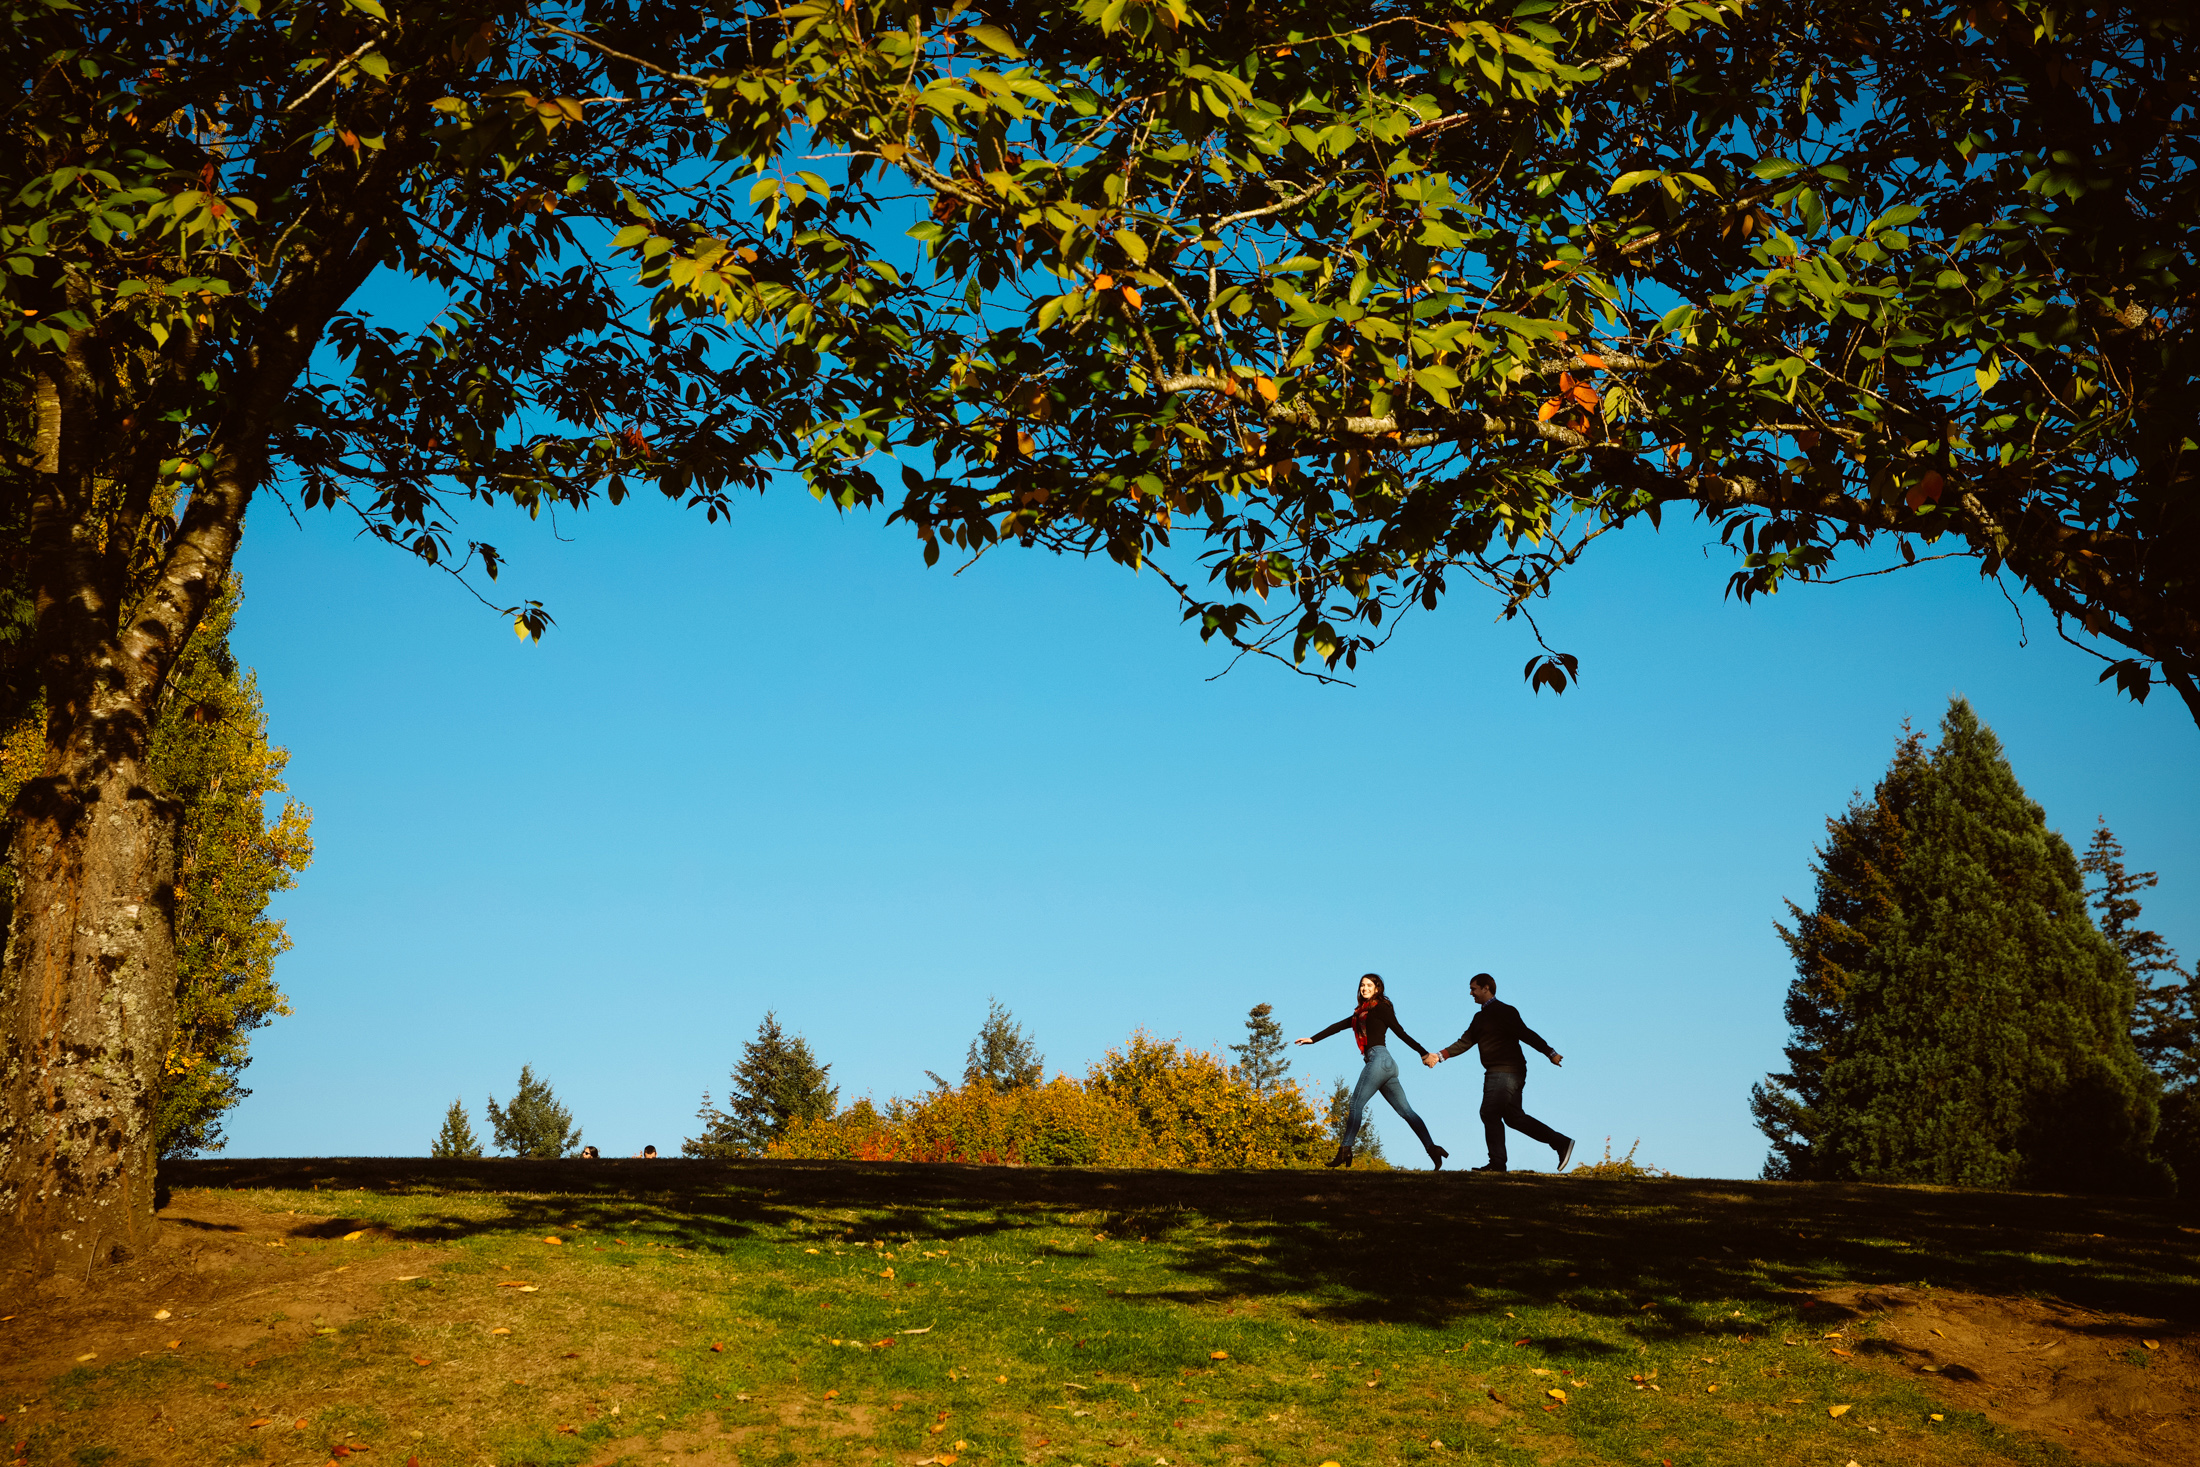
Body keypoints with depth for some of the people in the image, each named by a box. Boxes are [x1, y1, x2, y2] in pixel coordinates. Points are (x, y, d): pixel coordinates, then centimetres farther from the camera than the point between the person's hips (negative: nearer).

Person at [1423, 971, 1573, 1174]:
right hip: (1495, 1072, 9)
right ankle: (1561, 1143, 12)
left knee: (1490, 1113, -10)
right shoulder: (1480, 1018, 20)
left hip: (1506, 1072, -9)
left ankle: (1497, 1163, -7)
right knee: (1513, 1116, 8)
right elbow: (1464, 1043, 16)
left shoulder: (1505, 1012, -7)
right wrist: (1439, 1056, 6)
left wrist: (1550, 1053, -18)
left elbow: (1526, 1034, -14)